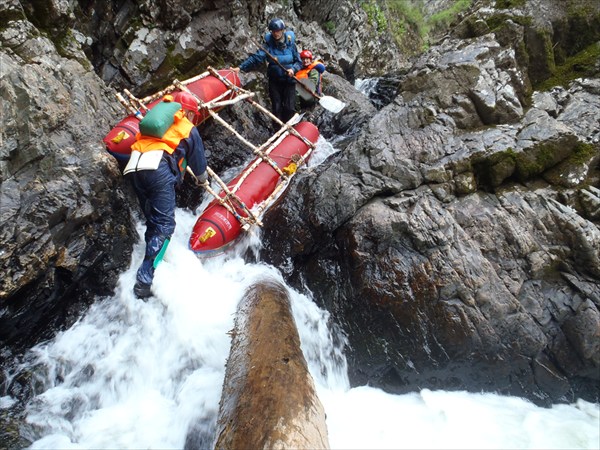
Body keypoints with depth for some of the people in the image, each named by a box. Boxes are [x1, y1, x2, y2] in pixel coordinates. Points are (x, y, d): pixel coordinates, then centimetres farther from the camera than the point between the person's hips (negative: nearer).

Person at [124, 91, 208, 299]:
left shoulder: (160, 113, 34)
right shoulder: (188, 128, 20)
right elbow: (198, 158, 27)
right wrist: (203, 179, 46)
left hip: (133, 166, 6)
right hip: (158, 168, -6)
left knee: (153, 222, 16)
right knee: (164, 225, -10)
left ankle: (152, 268, 15)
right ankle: (144, 280, -21)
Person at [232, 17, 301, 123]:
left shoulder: (290, 44, -6)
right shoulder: (269, 44, -8)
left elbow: (298, 62, 0)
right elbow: (256, 58, -20)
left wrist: (293, 69, -22)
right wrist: (241, 67, -33)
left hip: (289, 80, 0)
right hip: (274, 80, 1)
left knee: (290, 108, -1)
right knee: (276, 107, 8)